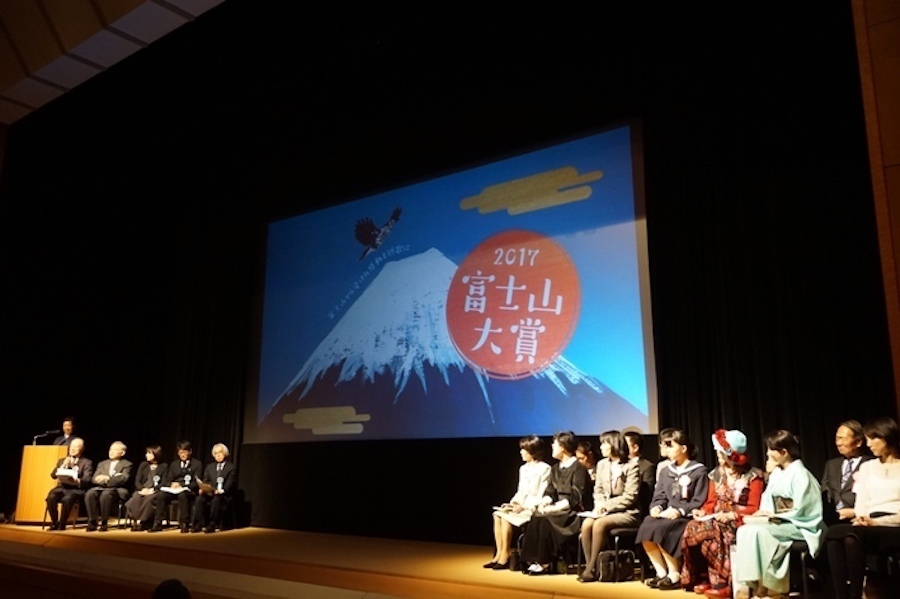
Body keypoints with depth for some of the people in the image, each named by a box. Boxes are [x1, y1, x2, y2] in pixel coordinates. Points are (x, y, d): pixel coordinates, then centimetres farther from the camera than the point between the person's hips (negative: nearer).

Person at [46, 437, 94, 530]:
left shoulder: (87, 462, 9)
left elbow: (87, 480, -5)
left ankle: (62, 524, -18)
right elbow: (53, 475, 11)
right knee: (51, 497, -29)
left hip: (76, 489, -4)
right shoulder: (62, 460, 23)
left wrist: (77, 481, -26)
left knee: (67, 499, -36)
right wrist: (63, 466, -4)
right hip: (62, 487, 4)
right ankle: (54, 522, -10)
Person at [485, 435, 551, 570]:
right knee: (497, 514, -16)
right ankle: (498, 554, -14)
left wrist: (524, 507, -19)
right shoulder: (523, 468, 18)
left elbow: (542, 496, -13)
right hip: (521, 506, 8)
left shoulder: (544, 469, -8)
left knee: (506, 517, -26)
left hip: (533, 508, -8)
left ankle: (505, 556, -15)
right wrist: (513, 503, 0)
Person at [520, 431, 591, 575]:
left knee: (546, 519, -30)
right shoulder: (555, 469, 16)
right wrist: (544, 502, -9)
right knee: (535, 517, -22)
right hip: (558, 508, 7)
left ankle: (545, 563, -21)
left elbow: (576, 497, -14)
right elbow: (550, 492, 13)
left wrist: (555, 507, -20)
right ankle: (534, 560, -21)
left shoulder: (578, 468, -8)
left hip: (573, 510, -7)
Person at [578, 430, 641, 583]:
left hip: (626, 512, -5)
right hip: (604, 510, 5)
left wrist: (606, 505, -14)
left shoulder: (631, 466, -7)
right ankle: (588, 566, -18)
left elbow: (629, 497, -12)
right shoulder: (602, 464, 12)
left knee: (599, 524, -31)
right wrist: (600, 506, -7)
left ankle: (592, 569, -20)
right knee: (586, 524, -25)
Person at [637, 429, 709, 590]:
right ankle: (662, 573, -15)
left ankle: (675, 575, -16)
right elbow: (659, 497, 14)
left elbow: (699, 502, -8)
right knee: (645, 527, -25)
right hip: (667, 515, 6)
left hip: (687, 518, -6)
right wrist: (656, 507, -8)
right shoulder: (665, 471, 17)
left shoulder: (699, 471, -1)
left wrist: (679, 511, -21)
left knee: (658, 529, -31)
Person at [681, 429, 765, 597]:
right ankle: (703, 578, -10)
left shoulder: (753, 476, -5)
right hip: (717, 520, 6)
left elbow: (753, 508, -10)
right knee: (691, 529, -23)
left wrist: (731, 515, -24)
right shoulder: (717, 474, 13)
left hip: (740, 522, -6)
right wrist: (703, 512, -8)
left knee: (711, 535, -33)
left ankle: (721, 581, -17)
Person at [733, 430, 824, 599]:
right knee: (745, 530, -19)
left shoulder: (800, 475, -12)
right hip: (779, 523, 7)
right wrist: (762, 514, -8)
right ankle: (752, 583, -23)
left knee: (758, 531, -30)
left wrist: (773, 516, -15)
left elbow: (799, 511, -18)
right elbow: (768, 501, 12)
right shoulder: (775, 474, 13)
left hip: (799, 526, -7)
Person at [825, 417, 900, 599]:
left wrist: (877, 522, -15)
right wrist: (862, 519, -9)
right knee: (833, 534, -30)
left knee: (851, 535, -35)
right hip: (871, 527, 5)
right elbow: (862, 503, 13)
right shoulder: (867, 467, 22)